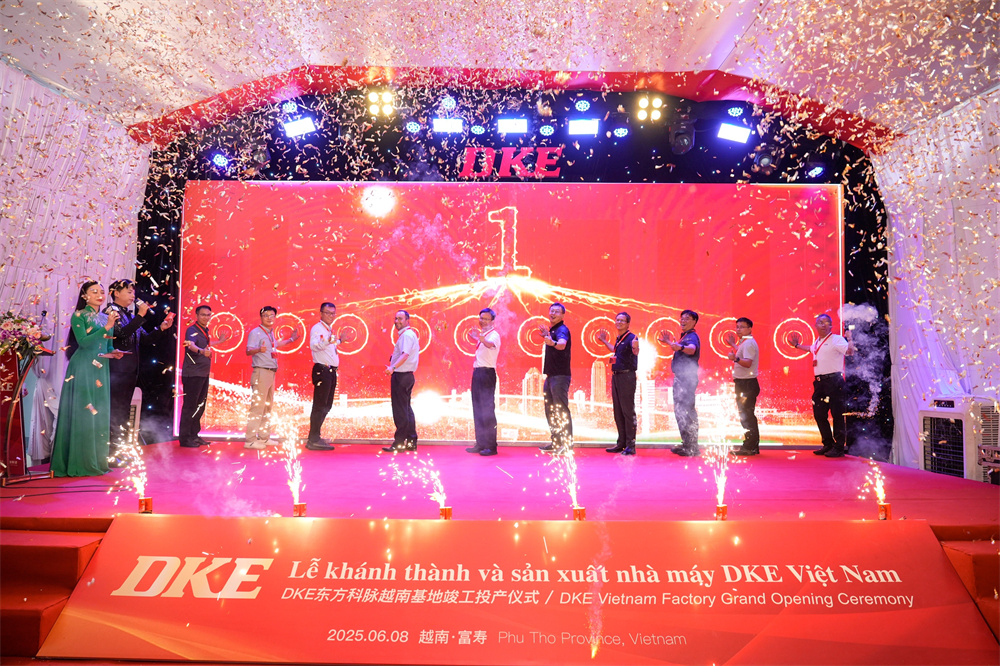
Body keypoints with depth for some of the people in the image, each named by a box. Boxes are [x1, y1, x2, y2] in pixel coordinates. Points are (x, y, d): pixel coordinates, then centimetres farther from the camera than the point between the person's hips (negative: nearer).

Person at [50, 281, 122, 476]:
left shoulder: (105, 318, 15)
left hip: (101, 371, 6)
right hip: (82, 369, -6)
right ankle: (80, 462, 0)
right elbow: (83, 341, -16)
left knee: (100, 414, 6)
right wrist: (106, 328, -23)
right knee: (82, 413, -5)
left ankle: (96, 459, 13)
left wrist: (113, 352, 0)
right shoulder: (78, 316, -2)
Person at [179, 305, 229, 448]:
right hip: (192, 374, -9)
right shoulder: (192, 330, -14)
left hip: (203, 374, 9)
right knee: (190, 405, -5)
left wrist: (219, 341, 41)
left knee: (200, 405, 14)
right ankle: (185, 438, 1)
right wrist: (201, 351, -54)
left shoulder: (204, 330, 13)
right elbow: (191, 345, -35)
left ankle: (194, 435, 23)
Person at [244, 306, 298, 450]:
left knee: (268, 406, 14)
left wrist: (291, 339, 39)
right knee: (257, 406, -12)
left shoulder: (270, 333, 16)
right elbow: (248, 351, -22)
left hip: (271, 373, 9)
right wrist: (258, 349, -43)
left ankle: (264, 437, 24)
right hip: (261, 372, -9)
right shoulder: (256, 332, -9)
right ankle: (250, 440, -11)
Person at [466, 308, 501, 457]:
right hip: (477, 373, 9)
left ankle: (491, 446, -7)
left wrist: (481, 339, -50)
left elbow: (490, 344, -33)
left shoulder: (494, 335, -9)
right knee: (478, 409, 11)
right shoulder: (481, 335, 18)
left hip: (487, 373, -9)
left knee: (487, 409, -10)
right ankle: (481, 444, 18)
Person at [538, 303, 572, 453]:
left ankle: (567, 444, -4)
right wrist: (546, 335, 28)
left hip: (560, 376, -10)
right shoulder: (552, 329, 15)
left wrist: (553, 342, -55)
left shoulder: (562, 329, -13)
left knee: (561, 410, -9)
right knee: (550, 411, 14)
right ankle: (556, 442, 22)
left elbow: (562, 344, -36)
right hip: (551, 375, 10)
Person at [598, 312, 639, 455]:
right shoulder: (618, 339, 14)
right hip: (616, 376, 9)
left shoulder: (631, 337, -11)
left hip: (627, 376, -9)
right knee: (618, 411, 12)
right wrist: (604, 341, 39)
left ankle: (630, 445, -2)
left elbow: (635, 352, -31)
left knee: (628, 411, -7)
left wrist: (635, 348, -52)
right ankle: (621, 443, 21)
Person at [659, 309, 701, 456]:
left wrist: (681, 347, -56)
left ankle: (690, 448, -8)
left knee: (684, 412, -11)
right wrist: (670, 342, 36)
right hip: (681, 378, 11)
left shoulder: (692, 336, -14)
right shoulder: (684, 336, 17)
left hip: (686, 379, -11)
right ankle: (688, 445, 25)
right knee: (682, 411, 16)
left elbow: (692, 349, -37)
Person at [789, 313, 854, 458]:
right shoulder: (817, 342, 19)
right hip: (819, 381, 9)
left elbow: (850, 351, -21)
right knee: (819, 414, 12)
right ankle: (828, 445, 24)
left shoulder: (836, 339, -7)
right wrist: (797, 345, 43)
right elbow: (811, 349, 42)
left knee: (837, 414, -5)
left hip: (833, 381, -9)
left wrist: (849, 339, -33)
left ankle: (839, 448, 2)